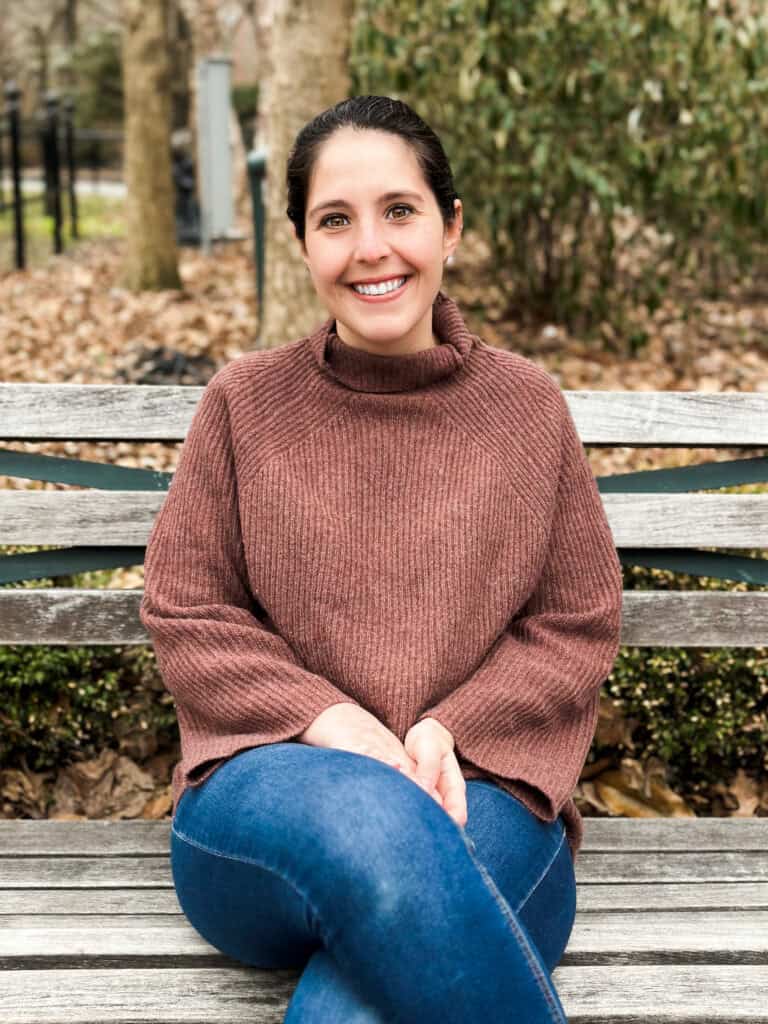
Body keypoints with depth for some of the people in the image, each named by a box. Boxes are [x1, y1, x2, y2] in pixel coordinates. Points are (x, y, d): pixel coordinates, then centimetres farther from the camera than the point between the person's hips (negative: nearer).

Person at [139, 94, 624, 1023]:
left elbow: (579, 626, 8)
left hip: (479, 789, 0)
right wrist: (333, 723, -11)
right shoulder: (244, 404, 6)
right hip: (268, 786, 1)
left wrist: (451, 730, -9)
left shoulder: (528, 407, 7)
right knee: (375, 828, -37)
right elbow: (185, 616, 5)